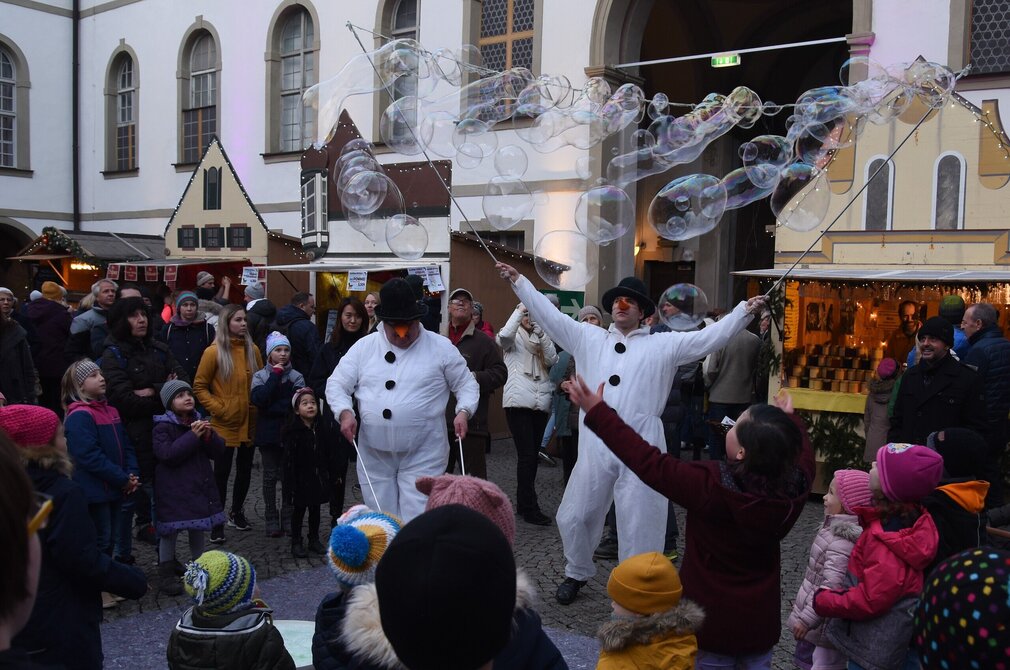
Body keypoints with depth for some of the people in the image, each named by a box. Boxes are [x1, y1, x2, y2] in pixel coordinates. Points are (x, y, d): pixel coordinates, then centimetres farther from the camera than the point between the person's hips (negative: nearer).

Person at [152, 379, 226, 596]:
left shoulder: (199, 420, 8)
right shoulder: (163, 427, -10)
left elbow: (218, 451, 5)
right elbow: (168, 454, -23)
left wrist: (209, 436, -16)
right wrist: (193, 436, -25)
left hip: (199, 486, 6)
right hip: (173, 488, -6)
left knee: (198, 528, 15)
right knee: (170, 530, -1)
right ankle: (166, 573, 10)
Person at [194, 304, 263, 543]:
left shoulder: (253, 350, 4)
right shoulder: (214, 352, -9)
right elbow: (199, 387, -6)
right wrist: (218, 408, -13)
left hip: (250, 422, 5)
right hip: (225, 424, -5)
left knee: (245, 470, 16)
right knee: (222, 472, 2)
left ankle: (237, 512, 34)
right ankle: (217, 523, 13)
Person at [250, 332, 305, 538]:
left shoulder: (296, 377, 3)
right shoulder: (260, 376, 4)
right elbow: (259, 399, -13)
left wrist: (271, 409, -14)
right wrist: (276, 375, -10)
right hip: (268, 434, 0)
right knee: (270, 476, 5)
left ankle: (288, 519, 11)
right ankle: (271, 519, 12)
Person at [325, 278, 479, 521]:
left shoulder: (441, 348, 1)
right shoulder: (364, 347, 6)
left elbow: (466, 384, 7)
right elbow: (336, 384, 8)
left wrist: (463, 411, -12)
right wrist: (345, 412, -10)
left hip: (422, 456, -3)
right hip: (374, 454, 3)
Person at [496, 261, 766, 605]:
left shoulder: (662, 344, 7)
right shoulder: (588, 338, 12)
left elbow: (709, 337, 1)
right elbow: (549, 316, 11)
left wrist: (744, 310, -9)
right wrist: (518, 280, 8)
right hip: (595, 446, 3)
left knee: (640, 525, 4)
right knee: (573, 516, 12)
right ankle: (577, 573, 38)